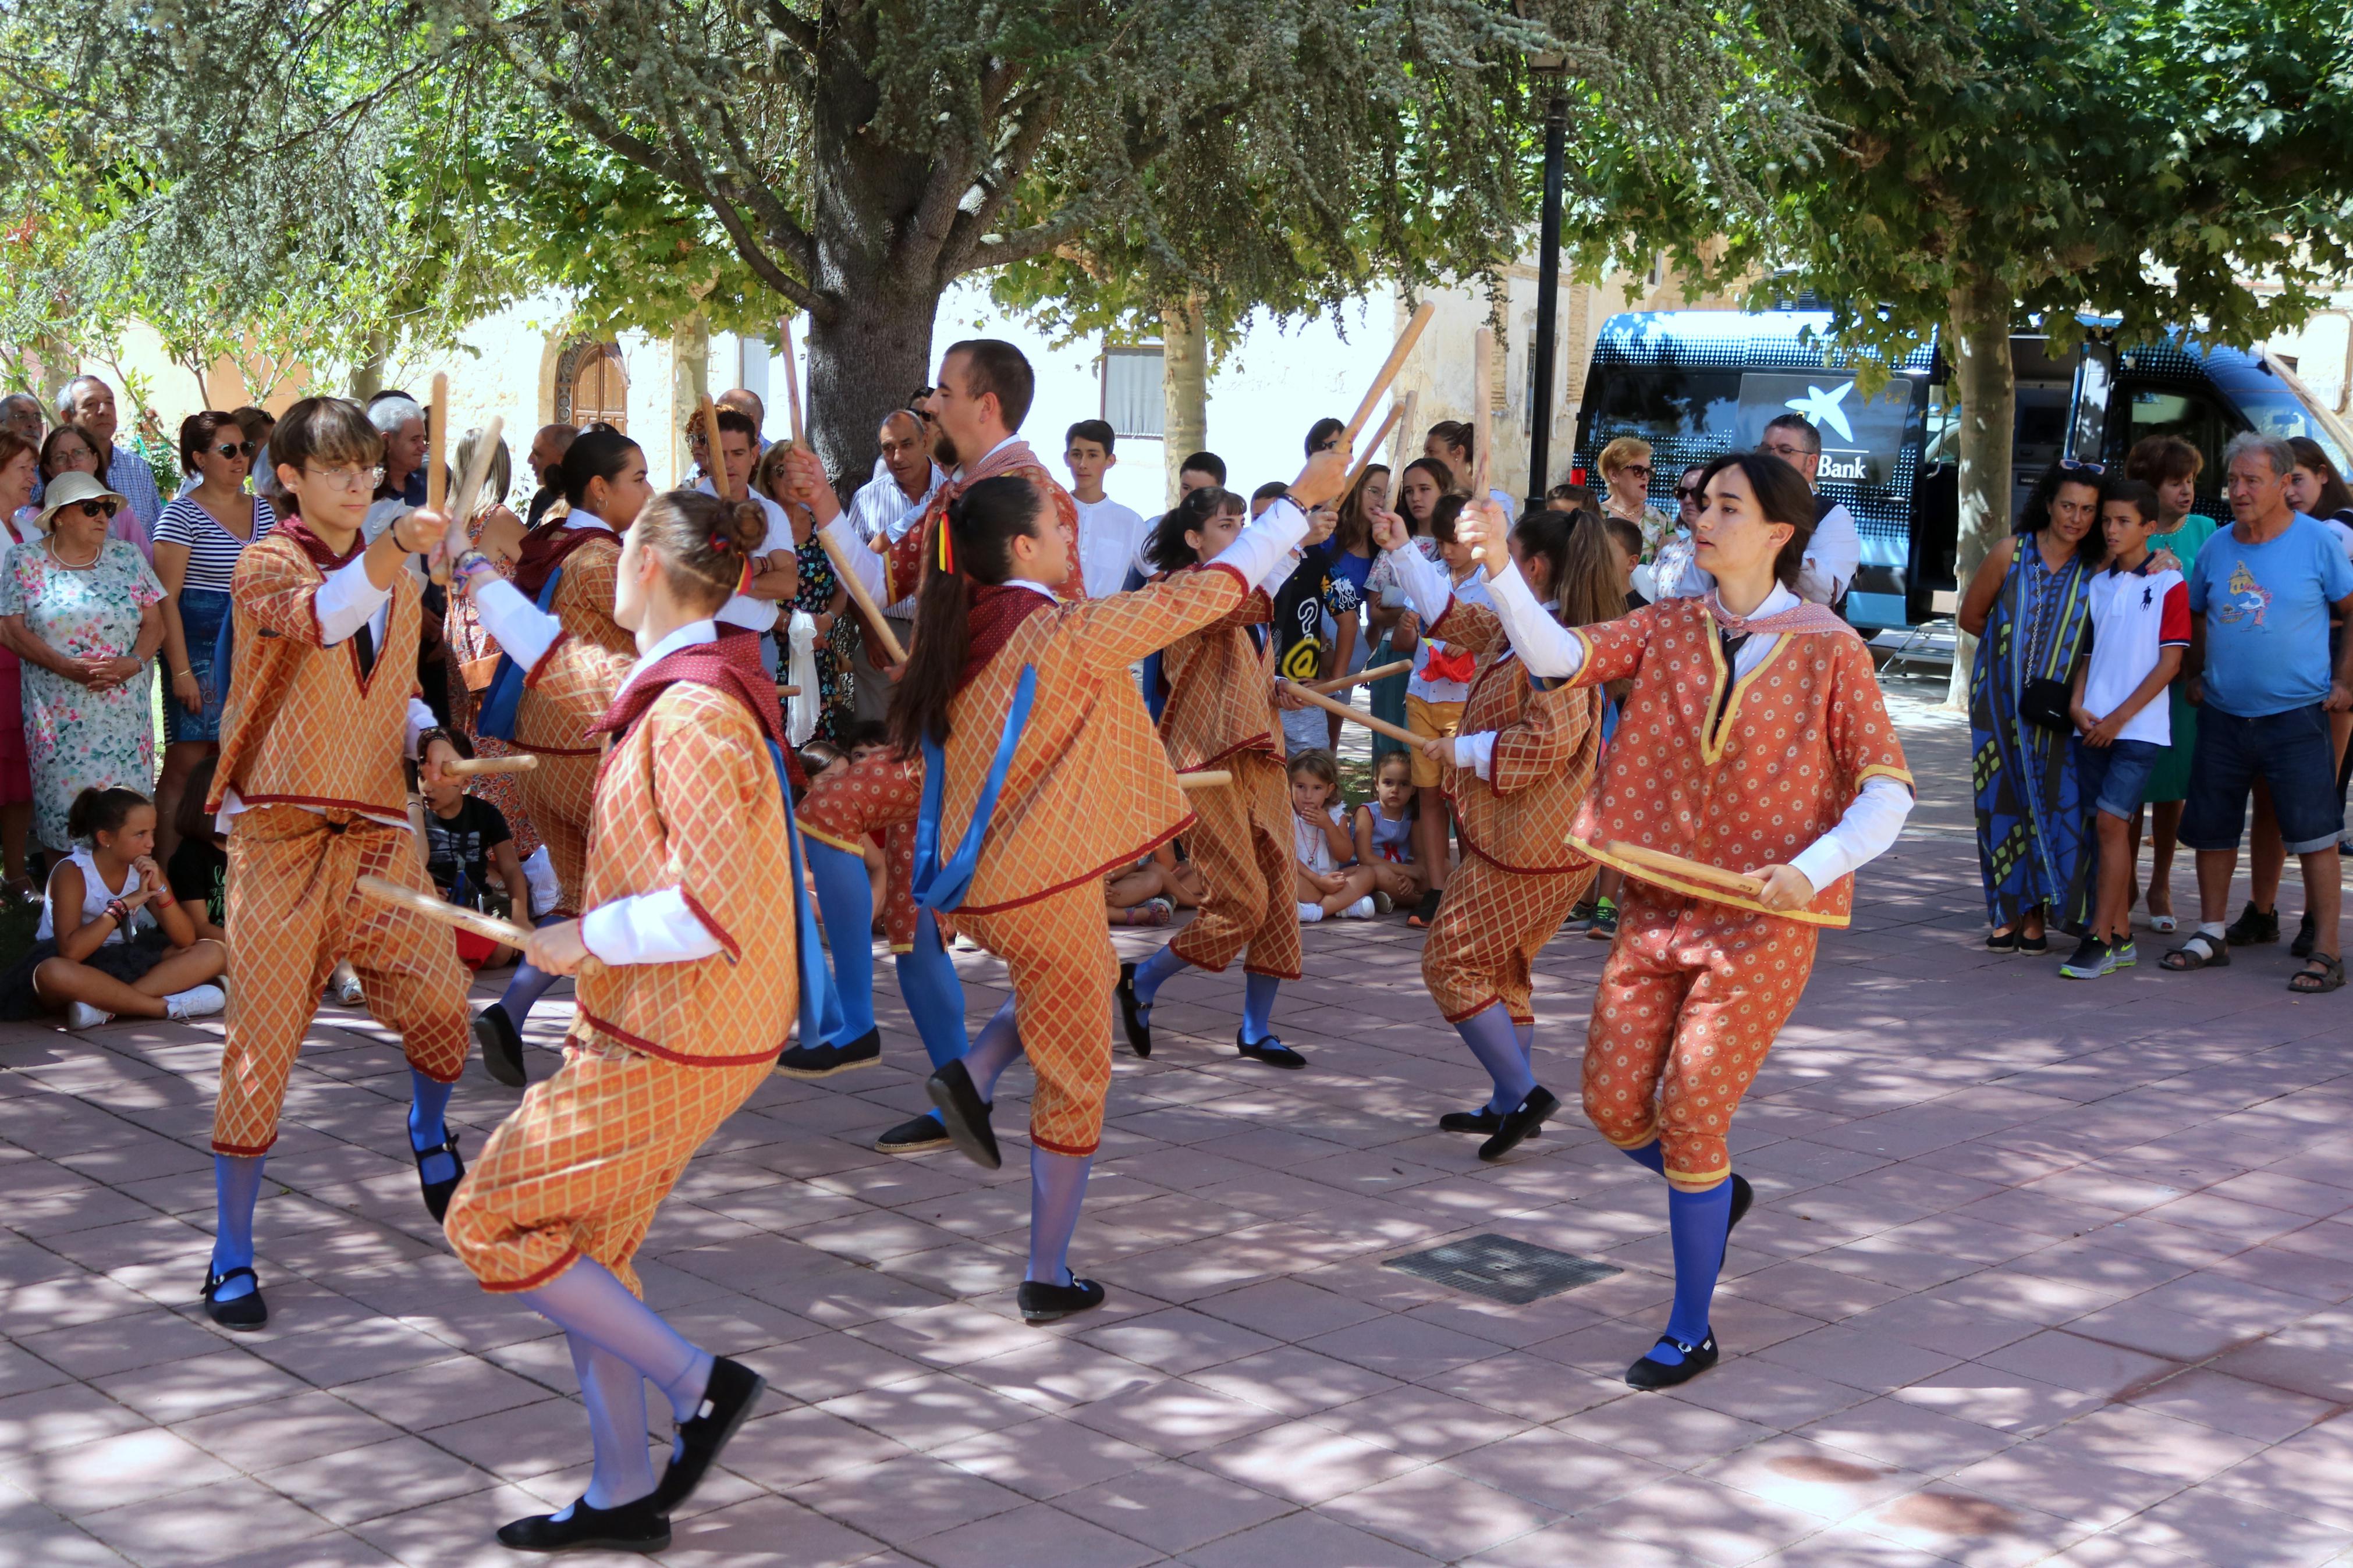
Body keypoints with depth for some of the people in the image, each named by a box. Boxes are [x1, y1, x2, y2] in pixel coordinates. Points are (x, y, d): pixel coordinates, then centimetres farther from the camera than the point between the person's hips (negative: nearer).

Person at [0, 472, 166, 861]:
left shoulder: (127, 558, 9)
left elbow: (154, 623, 7)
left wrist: (134, 662, -14)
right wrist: (66, 667, -16)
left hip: (125, 711, 2)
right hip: (60, 718, -1)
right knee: (63, 806, -6)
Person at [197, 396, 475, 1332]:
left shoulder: (400, 584, 14)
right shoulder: (264, 564, -4)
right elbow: (322, 617, -28)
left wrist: (429, 738, 4)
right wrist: (395, 549, -46)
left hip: (379, 833, 5)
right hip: (282, 835, -5)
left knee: (439, 1002, -4)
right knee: (264, 1044, -4)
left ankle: (430, 1138, 31)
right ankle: (232, 1261, 8)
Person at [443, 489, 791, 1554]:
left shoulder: (695, 717, -22)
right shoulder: (663, 687, 8)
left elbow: (716, 907, -28)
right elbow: (568, 667, 29)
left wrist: (586, 937, -17)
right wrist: (474, 578, 36)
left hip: (675, 1046, -9)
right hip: (650, 1029, 9)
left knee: (489, 1223, -2)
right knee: (582, 1245, 16)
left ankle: (699, 1384, 3)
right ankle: (623, 1497, 24)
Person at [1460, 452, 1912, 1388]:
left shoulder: (1829, 651, -5)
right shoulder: (1669, 629, 5)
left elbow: (1887, 793, -6)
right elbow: (1559, 656, -9)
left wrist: (1811, 868, -21)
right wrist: (1500, 570, -25)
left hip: (1762, 918, -4)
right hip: (1658, 903, 5)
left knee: (1688, 1111, -7)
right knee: (1612, 1102, 5)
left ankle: (1691, 1333, 11)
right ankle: (1718, 1194, 39)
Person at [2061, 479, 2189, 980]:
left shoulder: (2169, 584, -4)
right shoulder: (2097, 584, 12)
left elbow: (2169, 662, -8)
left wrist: (2119, 718, -11)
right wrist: (2078, 705, -1)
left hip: (2139, 727, -5)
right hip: (2093, 726, 5)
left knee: (2111, 822, -12)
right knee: (2109, 826, 7)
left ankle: (2100, 939, -9)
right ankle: (2121, 936, 15)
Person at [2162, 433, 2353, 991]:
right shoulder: (2216, 547, 7)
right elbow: (2194, 615, 22)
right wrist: (2197, 675, 12)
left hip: (2295, 716, -4)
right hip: (2222, 716, 5)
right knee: (2211, 830, 11)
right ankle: (2211, 934, 25)